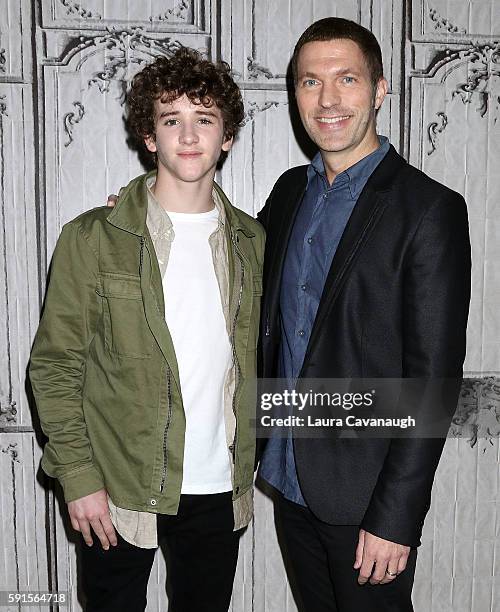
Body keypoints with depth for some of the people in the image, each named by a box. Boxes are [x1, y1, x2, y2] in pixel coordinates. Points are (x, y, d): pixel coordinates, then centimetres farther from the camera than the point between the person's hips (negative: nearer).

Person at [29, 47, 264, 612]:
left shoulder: (250, 241, 3)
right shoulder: (92, 238, -7)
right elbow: (54, 367, -6)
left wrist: (248, 463, 6)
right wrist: (78, 477, -10)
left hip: (220, 489, 3)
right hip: (116, 493, -2)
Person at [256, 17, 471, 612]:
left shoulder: (429, 209, -15)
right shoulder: (289, 191, 4)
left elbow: (434, 377, -17)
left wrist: (395, 516, -17)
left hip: (365, 494, -6)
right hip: (289, 475, 6)